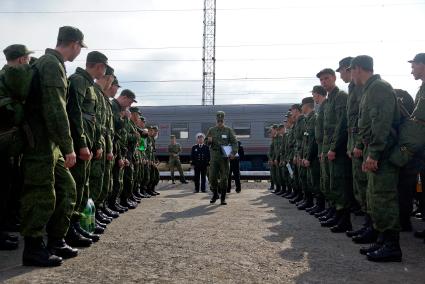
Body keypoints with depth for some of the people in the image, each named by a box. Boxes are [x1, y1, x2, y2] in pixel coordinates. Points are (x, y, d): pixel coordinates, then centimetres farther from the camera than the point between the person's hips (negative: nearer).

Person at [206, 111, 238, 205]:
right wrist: (208, 141, -11)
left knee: (224, 178, 0)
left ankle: (223, 198, 9)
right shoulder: (211, 130, 10)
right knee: (212, 177, 0)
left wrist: (233, 152, -16)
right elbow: (206, 143, 14)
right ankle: (215, 194, 21)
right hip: (214, 157, 2)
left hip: (224, 157, -2)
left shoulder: (228, 130, 4)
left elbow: (234, 142, 0)